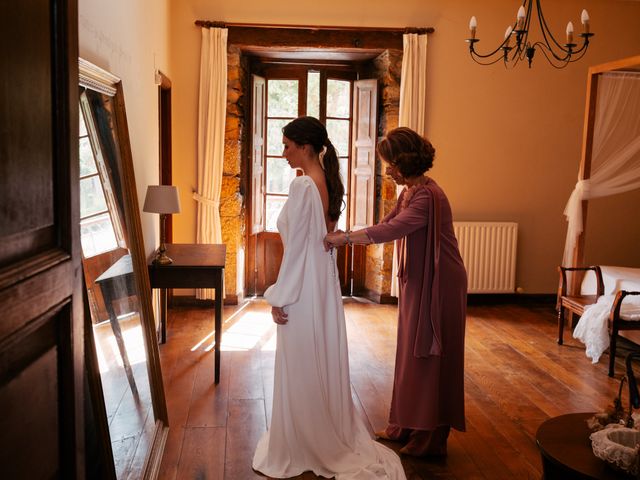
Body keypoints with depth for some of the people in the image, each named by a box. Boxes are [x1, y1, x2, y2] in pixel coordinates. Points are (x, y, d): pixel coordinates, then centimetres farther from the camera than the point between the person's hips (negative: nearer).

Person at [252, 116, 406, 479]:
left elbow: (296, 247, -19)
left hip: (304, 285, -9)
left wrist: (279, 298, -13)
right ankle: (334, 439, 32)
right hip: (326, 281, 9)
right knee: (325, 362, 18)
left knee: (301, 368, 4)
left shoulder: (303, 185, -19)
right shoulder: (330, 182, 8)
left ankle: (304, 450, 19)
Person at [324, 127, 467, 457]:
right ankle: (406, 426, 29)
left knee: (430, 357, 1)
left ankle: (431, 438, 15)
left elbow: (389, 231, -31)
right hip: (416, 283, 9)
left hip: (437, 286, -9)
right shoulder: (409, 192, 8)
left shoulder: (428, 196, -22)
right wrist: (347, 235, 4)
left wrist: (345, 238, -24)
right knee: (411, 353, 15)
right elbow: (387, 224, 16)